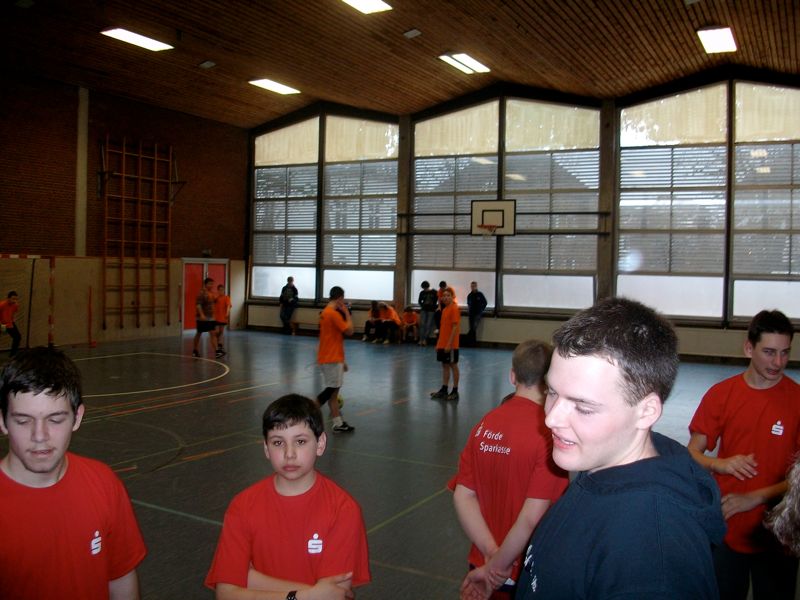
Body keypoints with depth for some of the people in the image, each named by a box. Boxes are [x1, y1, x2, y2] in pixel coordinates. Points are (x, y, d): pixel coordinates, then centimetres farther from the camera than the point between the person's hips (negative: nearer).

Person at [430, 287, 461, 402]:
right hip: (442, 344, 8)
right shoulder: (445, 309, 12)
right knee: (445, 365, 12)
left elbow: (455, 327, -18)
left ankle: (455, 392, 9)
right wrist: (439, 343, 16)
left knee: (453, 366, 1)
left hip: (450, 345, -8)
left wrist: (449, 344, -21)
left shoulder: (454, 309, -12)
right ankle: (443, 390, 19)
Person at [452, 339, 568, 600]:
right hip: (526, 576, -4)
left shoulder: (485, 424, -5)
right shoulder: (550, 434, -22)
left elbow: (463, 497, -6)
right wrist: (495, 568, -14)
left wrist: (492, 555, -9)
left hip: (482, 564, 4)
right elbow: (531, 519, -24)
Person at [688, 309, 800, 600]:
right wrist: (721, 464, -19)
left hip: (776, 534, -1)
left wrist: (755, 497, -18)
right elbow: (693, 453, 1)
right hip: (726, 529, 2)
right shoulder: (721, 394, -3)